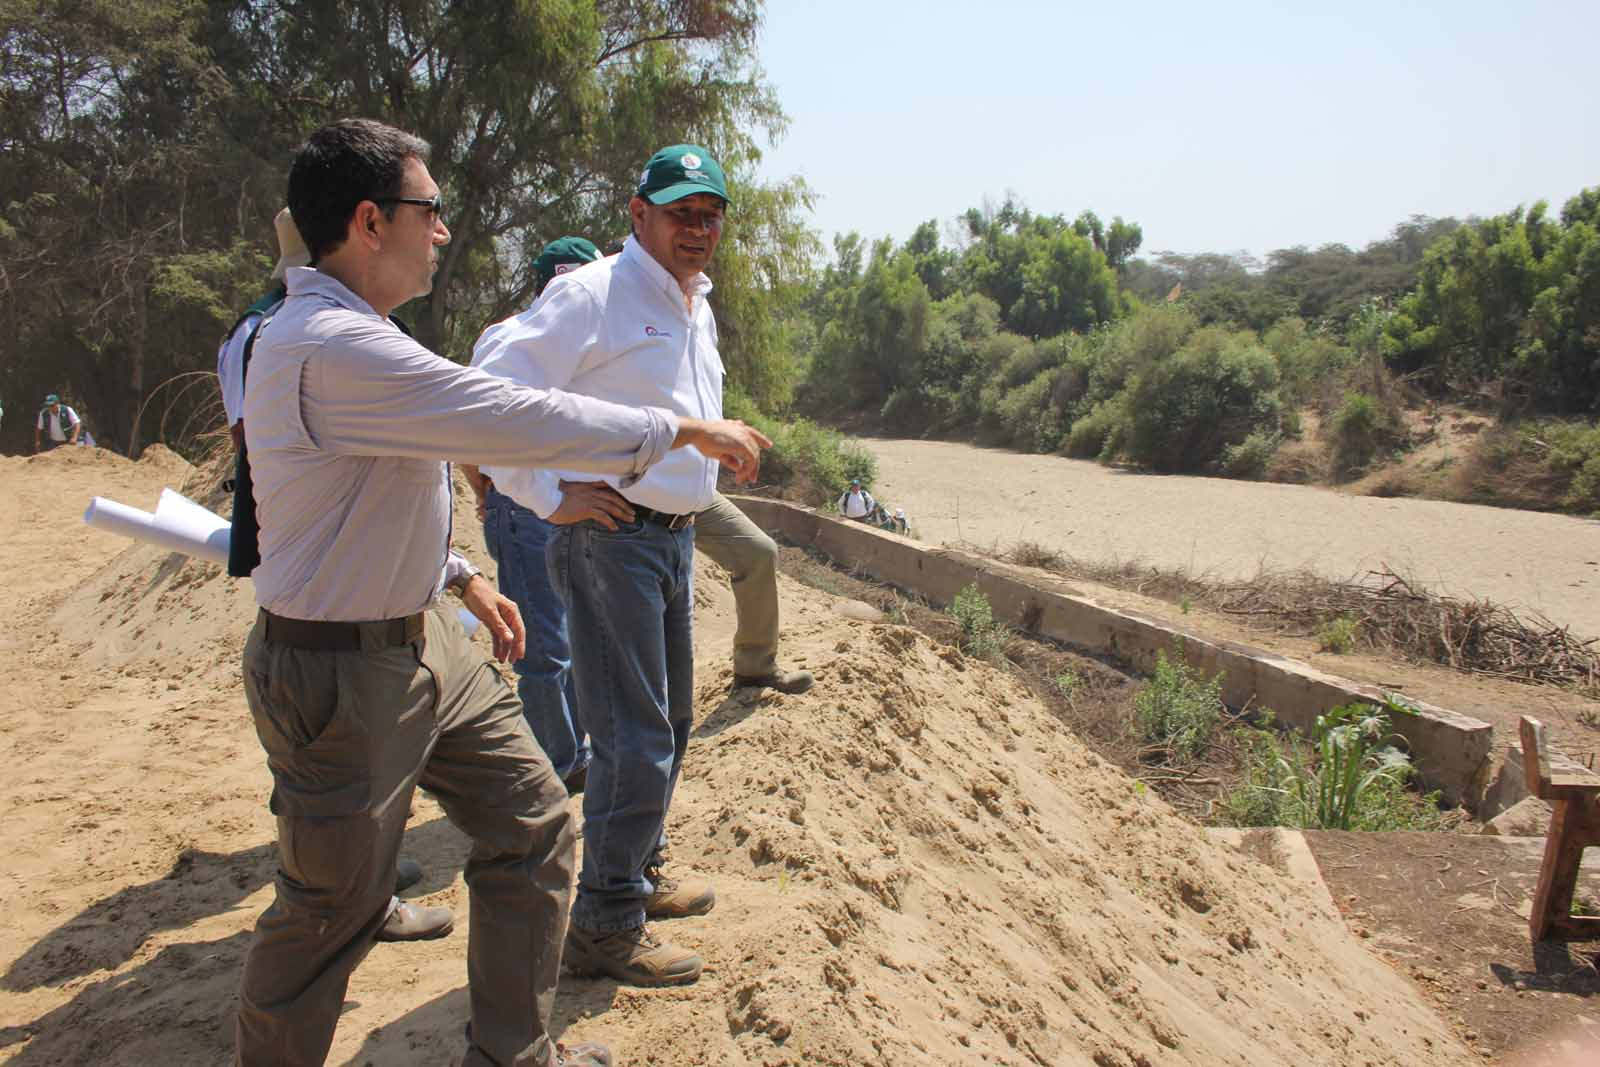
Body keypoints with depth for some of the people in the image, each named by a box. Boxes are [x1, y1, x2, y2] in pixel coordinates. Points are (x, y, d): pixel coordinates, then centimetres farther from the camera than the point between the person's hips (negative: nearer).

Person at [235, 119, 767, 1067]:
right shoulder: (335, 346, -25)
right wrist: (683, 430, -18)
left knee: (535, 823, 14)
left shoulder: (346, 333, 10)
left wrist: (458, 574, 20)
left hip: (423, 639, 10)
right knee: (334, 907, 7)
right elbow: (522, 421, -27)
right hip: (341, 670, -10)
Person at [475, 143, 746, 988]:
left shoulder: (699, 311, 17)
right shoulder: (592, 294, -12)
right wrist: (549, 496, -20)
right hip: (609, 538, -9)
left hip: (675, 538, 10)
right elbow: (492, 389, -19)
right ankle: (605, 929, 8)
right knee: (635, 741, -7)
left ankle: (638, 876, 38)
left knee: (669, 722, 19)